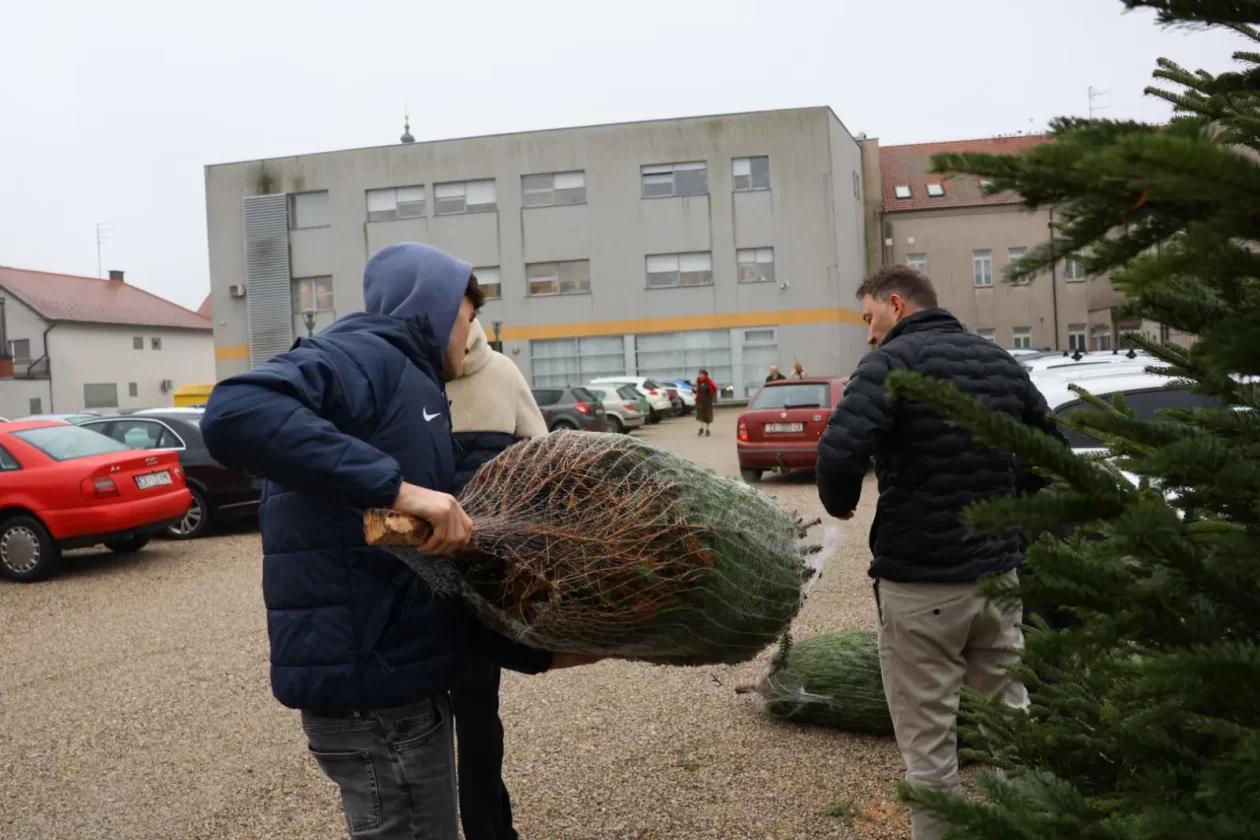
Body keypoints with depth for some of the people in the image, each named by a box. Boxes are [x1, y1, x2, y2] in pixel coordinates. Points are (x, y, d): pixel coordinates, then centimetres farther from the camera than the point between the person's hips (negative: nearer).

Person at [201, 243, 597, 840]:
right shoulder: (364, 355, -10)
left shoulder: (408, 386, 16)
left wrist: (534, 652, 13)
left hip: (398, 679, 9)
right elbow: (235, 414, -31)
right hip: (372, 686, -9)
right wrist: (397, 486, -31)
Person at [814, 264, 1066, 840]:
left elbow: (839, 454, -27)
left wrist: (839, 503, -7)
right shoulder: (1000, 361, 9)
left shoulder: (894, 361, -12)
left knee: (927, 742, 5)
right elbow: (1054, 451, 14)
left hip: (920, 584, -7)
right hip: (997, 574, 7)